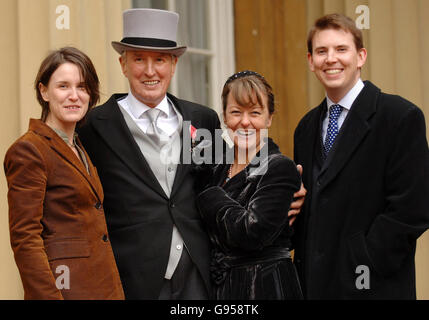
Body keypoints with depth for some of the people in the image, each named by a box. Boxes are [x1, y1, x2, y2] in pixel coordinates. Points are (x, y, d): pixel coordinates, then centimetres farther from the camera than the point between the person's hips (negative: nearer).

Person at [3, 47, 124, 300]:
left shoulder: (81, 150, 15)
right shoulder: (28, 150, -9)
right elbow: (24, 239, -14)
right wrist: (50, 296, -20)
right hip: (66, 288, -8)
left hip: (105, 288, 8)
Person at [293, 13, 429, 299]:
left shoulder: (401, 116, -8)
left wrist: (362, 265, -16)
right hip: (314, 285, 6)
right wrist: (304, 270, 2)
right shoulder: (307, 128, 13)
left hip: (373, 287, -6)